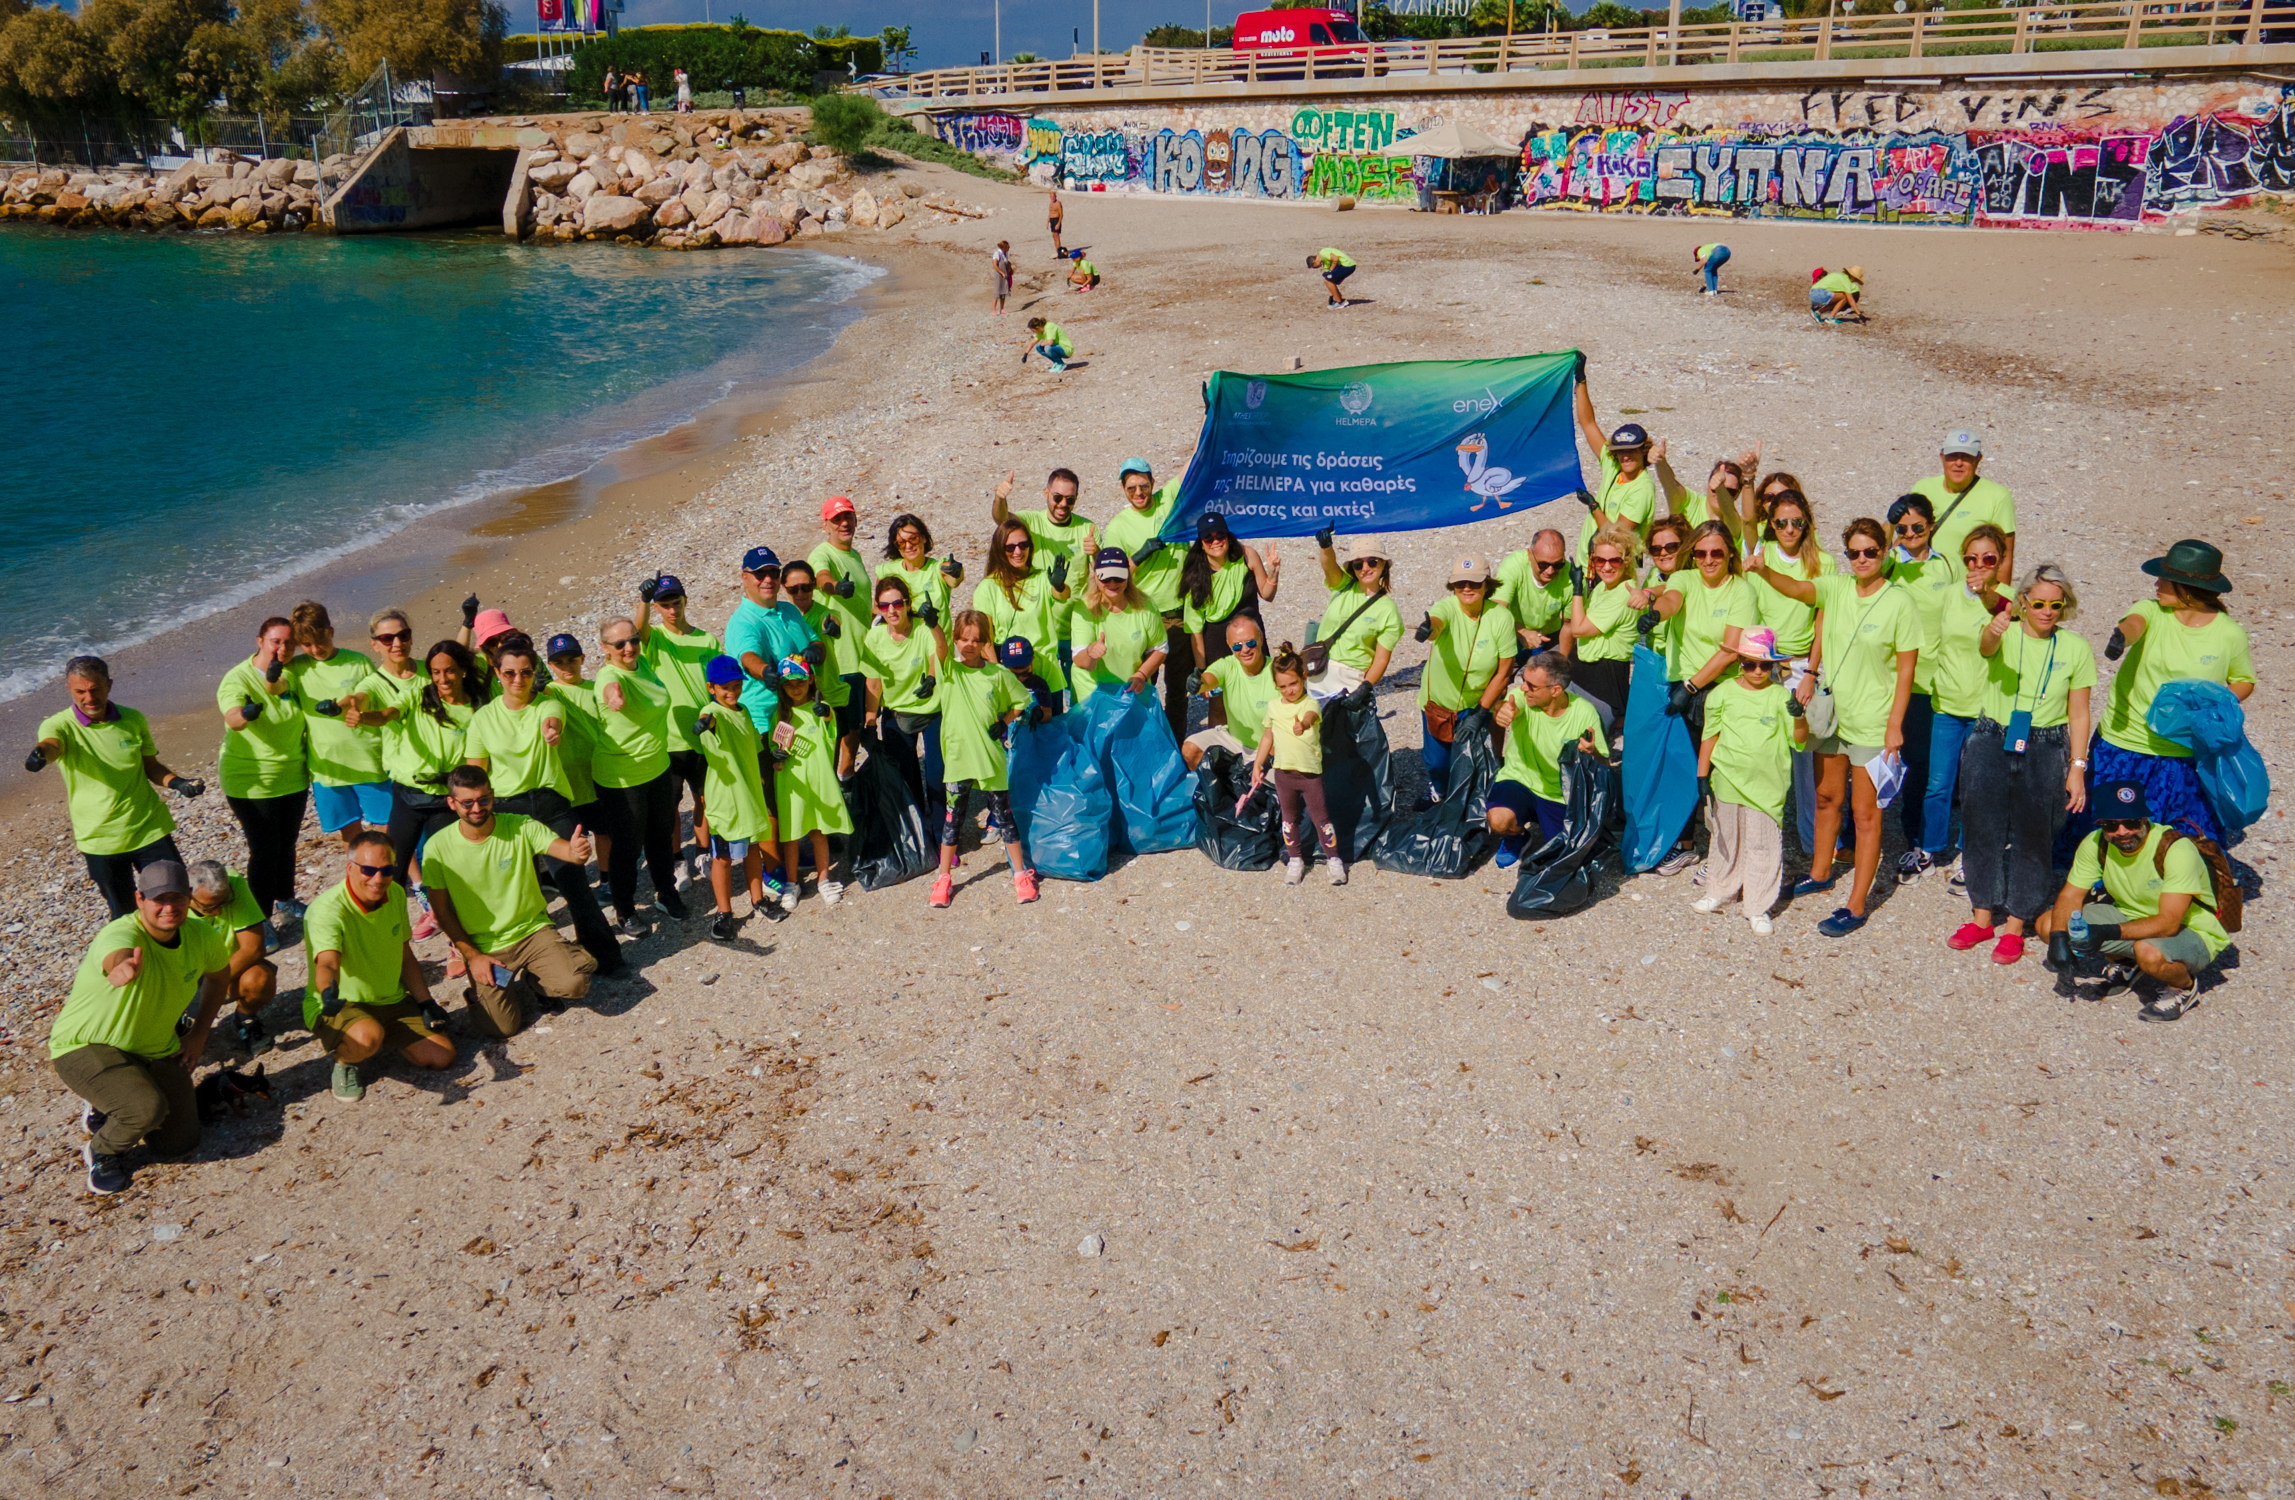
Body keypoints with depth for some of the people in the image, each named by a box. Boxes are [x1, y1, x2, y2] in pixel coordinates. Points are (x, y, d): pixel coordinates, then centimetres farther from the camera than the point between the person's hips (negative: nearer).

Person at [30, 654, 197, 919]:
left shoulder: (134, 720, -1)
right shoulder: (59, 725, -10)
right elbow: (50, 744, -33)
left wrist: (175, 782, -12)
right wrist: (40, 755, -58)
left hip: (149, 828, 1)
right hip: (99, 839, -1)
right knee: (124, 914, 12)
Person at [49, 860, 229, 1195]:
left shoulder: (202, 936, -11)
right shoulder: (120, 934, -31)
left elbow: (220, 974, 11)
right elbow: (118, 956, -58)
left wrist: (198, 1035, 7)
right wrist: (126, 966, -83)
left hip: (155, 1050, 6)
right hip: (85, 1046, -6)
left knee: (179, 1146, 4)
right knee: (148, 1107, -32)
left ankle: (105, 1112, 32)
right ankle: (100, 1152, 3)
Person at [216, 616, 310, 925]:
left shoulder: (290, 675, 1)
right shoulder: (237, 679, -18)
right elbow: (232, 719, -39)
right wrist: (245, 714, -59)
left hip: (293, 778, 6)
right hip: (252, 782, -6)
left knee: (287, 843, 20)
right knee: (264, 850, -4)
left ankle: (285, 899, 40)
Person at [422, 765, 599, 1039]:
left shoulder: (521, 828, -9)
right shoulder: (439, 847, -9)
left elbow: (564, 850, -23)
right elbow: (442, 911, -3)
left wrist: (577, 852, -49)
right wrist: (472, 956, -10)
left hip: (532, 930, 0)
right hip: (482, 947, 0)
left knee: (574, 983, -25)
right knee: (500, 1027, -13)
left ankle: (534, 983, 11)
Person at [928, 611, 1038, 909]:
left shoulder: (998, 674, 1)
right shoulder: (949, 670, -2)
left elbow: (1021, 701, 13)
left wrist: (1003, 722, -1)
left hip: (991, 758, 0)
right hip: (958, 758, 0)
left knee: (1004, 817, 8)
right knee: (952, 819, 10)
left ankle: (1021, 874, 20)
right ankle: (944, 878, 22)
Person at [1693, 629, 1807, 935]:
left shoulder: (1780, 697, -2)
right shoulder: (1723, 694, 0)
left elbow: (1799, 737, -7)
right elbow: (1709, 736, 7)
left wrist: (1798, 716, -27)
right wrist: (1702, 776, 5)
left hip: (1767, 786, -1)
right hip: (1728, 781, 2)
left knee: (1763, 845, 2)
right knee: (1726, 839, 17)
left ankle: (1758, 907, 11)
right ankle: (1720, 891, 35)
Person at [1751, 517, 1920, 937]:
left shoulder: (1899, 601, -12)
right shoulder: (1836, 587, 1)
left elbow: (1907, 666, -10)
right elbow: (1795, 588, -17)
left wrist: (1895, 724, -13)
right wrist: (1764, 571, -38)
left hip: (1873, 723, -5)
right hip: (1831, 712, 5)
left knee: (1865, 812, 0)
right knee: (1827, 797, 20)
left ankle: (1856, 906, 6)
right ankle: (1820, 873, 40)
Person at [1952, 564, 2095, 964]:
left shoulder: (2076, 649, -1)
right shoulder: (2003, 634, -3)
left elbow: (2079, 715, 2)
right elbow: (1987, 647, -29)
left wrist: (2077, 767, -4)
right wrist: (1994, 629, -53)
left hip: (2045, 753, 0)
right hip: (1990, 745, 1)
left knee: (2031, 839, 5)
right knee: (1984, 832, 9)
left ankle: (2015, 926, 19)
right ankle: (1982, 917, 25)